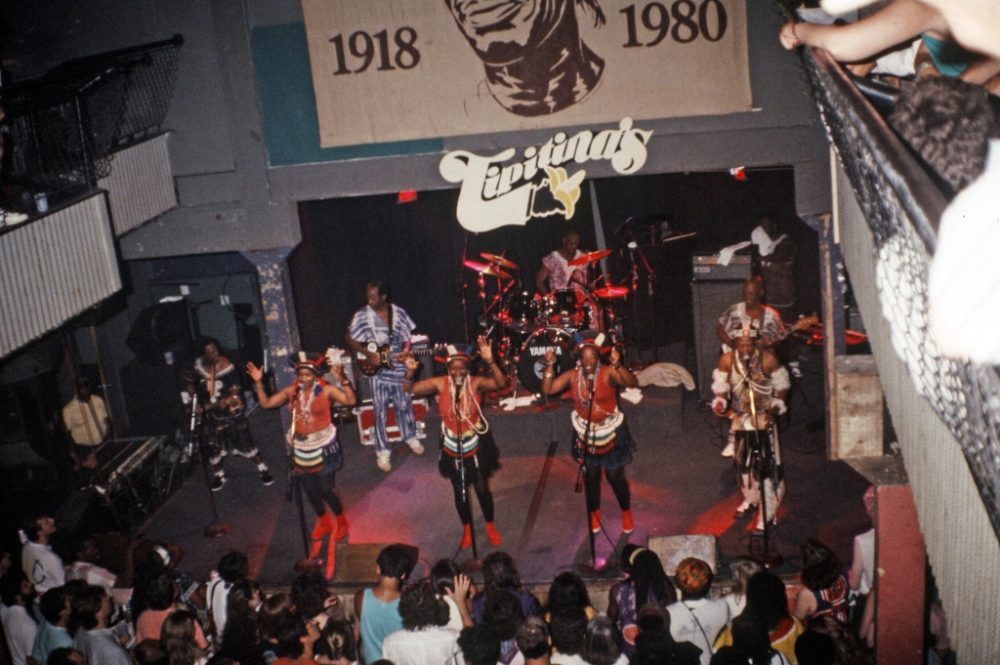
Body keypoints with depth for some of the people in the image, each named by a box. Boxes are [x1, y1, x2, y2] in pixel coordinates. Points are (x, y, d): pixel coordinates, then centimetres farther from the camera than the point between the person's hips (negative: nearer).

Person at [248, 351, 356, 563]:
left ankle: (341, 522, 21)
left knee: (326, 489, -5)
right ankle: (323, 521, 40)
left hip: (324, 447, -5)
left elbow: (351, 400, -26)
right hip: (301, 448, 5)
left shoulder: (326, 390, -14)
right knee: (309, 489, 15)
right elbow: (266, 403, 3)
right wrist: (258, 383, -9)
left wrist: (342, 380, -39)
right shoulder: (291, 391, -3)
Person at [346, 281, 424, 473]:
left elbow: (408, 337, 6)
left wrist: (405, 353, -12)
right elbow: (350, 339, -4)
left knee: (404, 405, 15)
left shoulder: (399, 312, -2)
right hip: (377, 369, -2)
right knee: (380, 411, 1)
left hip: (399, 367, 2)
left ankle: (410, 437, 38)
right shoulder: (362, 315, -9)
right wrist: (367, 353, -16)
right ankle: (383, 451, 9)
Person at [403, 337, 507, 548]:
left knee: (482, 489, 13)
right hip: (452, 448, 1)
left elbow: (501, 383, -33)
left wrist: (490, 361, -47)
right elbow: (409, 389, -15)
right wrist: (410, 371, -36)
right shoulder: (440, 384, -14)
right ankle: (467, 528, 40)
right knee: (460, 492, 17)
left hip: (476, 446, -1)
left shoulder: (475, 383, -18)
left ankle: (490, 527, 36)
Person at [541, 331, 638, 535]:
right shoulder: (572, 376, -11)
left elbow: (633, 383, -36)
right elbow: (547, 389, -14)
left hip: (611, 433, -3)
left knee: (616, 476, 10)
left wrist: (618, 365, -51)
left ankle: (626, 513, 35)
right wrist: (550, 365, -26)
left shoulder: (608, 373, -22)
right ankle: (594, 514, 41)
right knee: (590, 477, 18)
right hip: (585, 434, 3)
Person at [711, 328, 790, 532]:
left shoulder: (767, 359, -17)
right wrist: (721, 403, -17)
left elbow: (781, 385, -4)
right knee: (744, 461, 17)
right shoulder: (727, 360, -12)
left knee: (767, 463, -9)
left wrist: (776, 407, -12)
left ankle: (768, 513, -2)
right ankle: (750, 500, 40)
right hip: (740, 417, 3)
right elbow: (721, 385, 0)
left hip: (764, 417, -3)